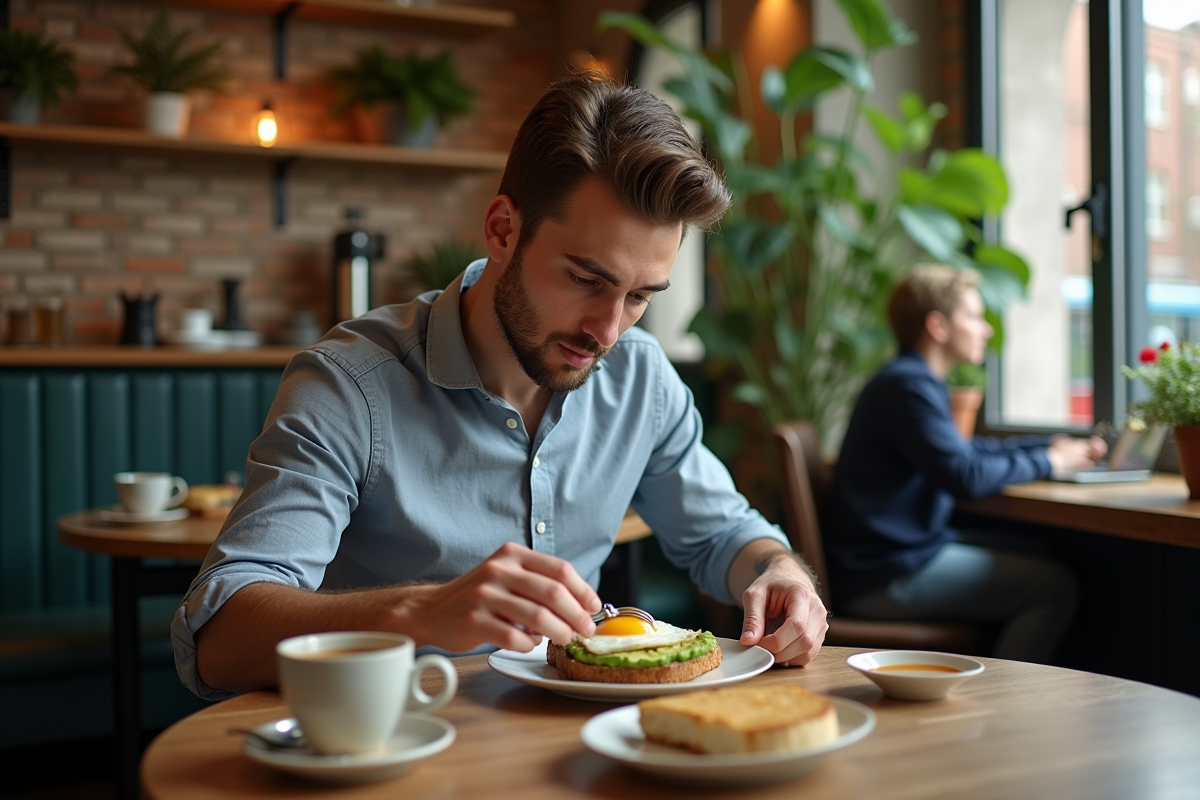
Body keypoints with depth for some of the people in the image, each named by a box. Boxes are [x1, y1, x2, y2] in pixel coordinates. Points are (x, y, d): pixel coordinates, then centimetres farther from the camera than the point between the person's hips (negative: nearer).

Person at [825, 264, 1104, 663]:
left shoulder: (911, 380, 18)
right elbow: (966, 476, -23)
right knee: (1055, 587, -14)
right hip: (884, 577, -11)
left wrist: (1051, 447, 20)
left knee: (1039, 566, 15)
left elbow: (966, 449, 30)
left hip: (906, 553, 11)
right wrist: (1046, 462, -7)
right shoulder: (907, 385, -16)